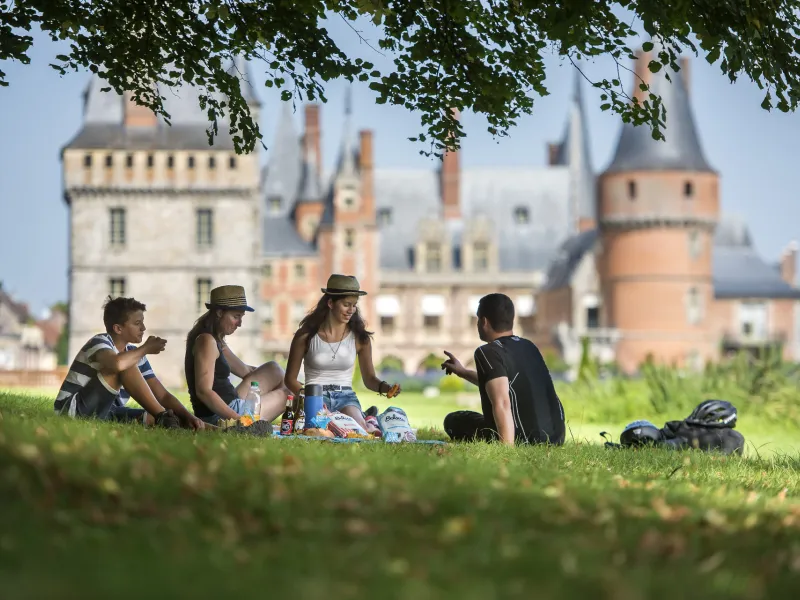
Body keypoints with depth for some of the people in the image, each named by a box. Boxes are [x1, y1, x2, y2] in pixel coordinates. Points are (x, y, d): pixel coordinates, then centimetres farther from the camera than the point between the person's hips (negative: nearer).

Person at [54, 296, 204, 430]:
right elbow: (117, 363, -40)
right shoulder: (100, 342, -15)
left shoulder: (135, 355, 6)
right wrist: (146, 348, -20)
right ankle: (163, 417, -23)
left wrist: (187, 416, -13)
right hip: (73, 410, -7)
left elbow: (162, 395, 6)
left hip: (104, 413, 7)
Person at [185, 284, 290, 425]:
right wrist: (238, 419, -29)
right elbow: (203, 391, -26)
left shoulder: (217, 341, 16)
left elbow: (245, 370, 25)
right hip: (220, 418, -11)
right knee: (284, 394, 5)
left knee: (273, 369, 18)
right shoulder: (207, 341, -17)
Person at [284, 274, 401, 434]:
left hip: (346, 397, 1)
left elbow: (369, 379, 10)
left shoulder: (360, 338, 3)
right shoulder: (306, 336, -2)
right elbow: (290, 379, 4)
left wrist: (385, 387, -14)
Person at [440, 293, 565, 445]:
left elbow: (502, 404, -26)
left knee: (453, 421, 14)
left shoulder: (488, 352, -12)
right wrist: (463, 372, 39)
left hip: (525, 441, -8)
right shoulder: (529, 346, 14)